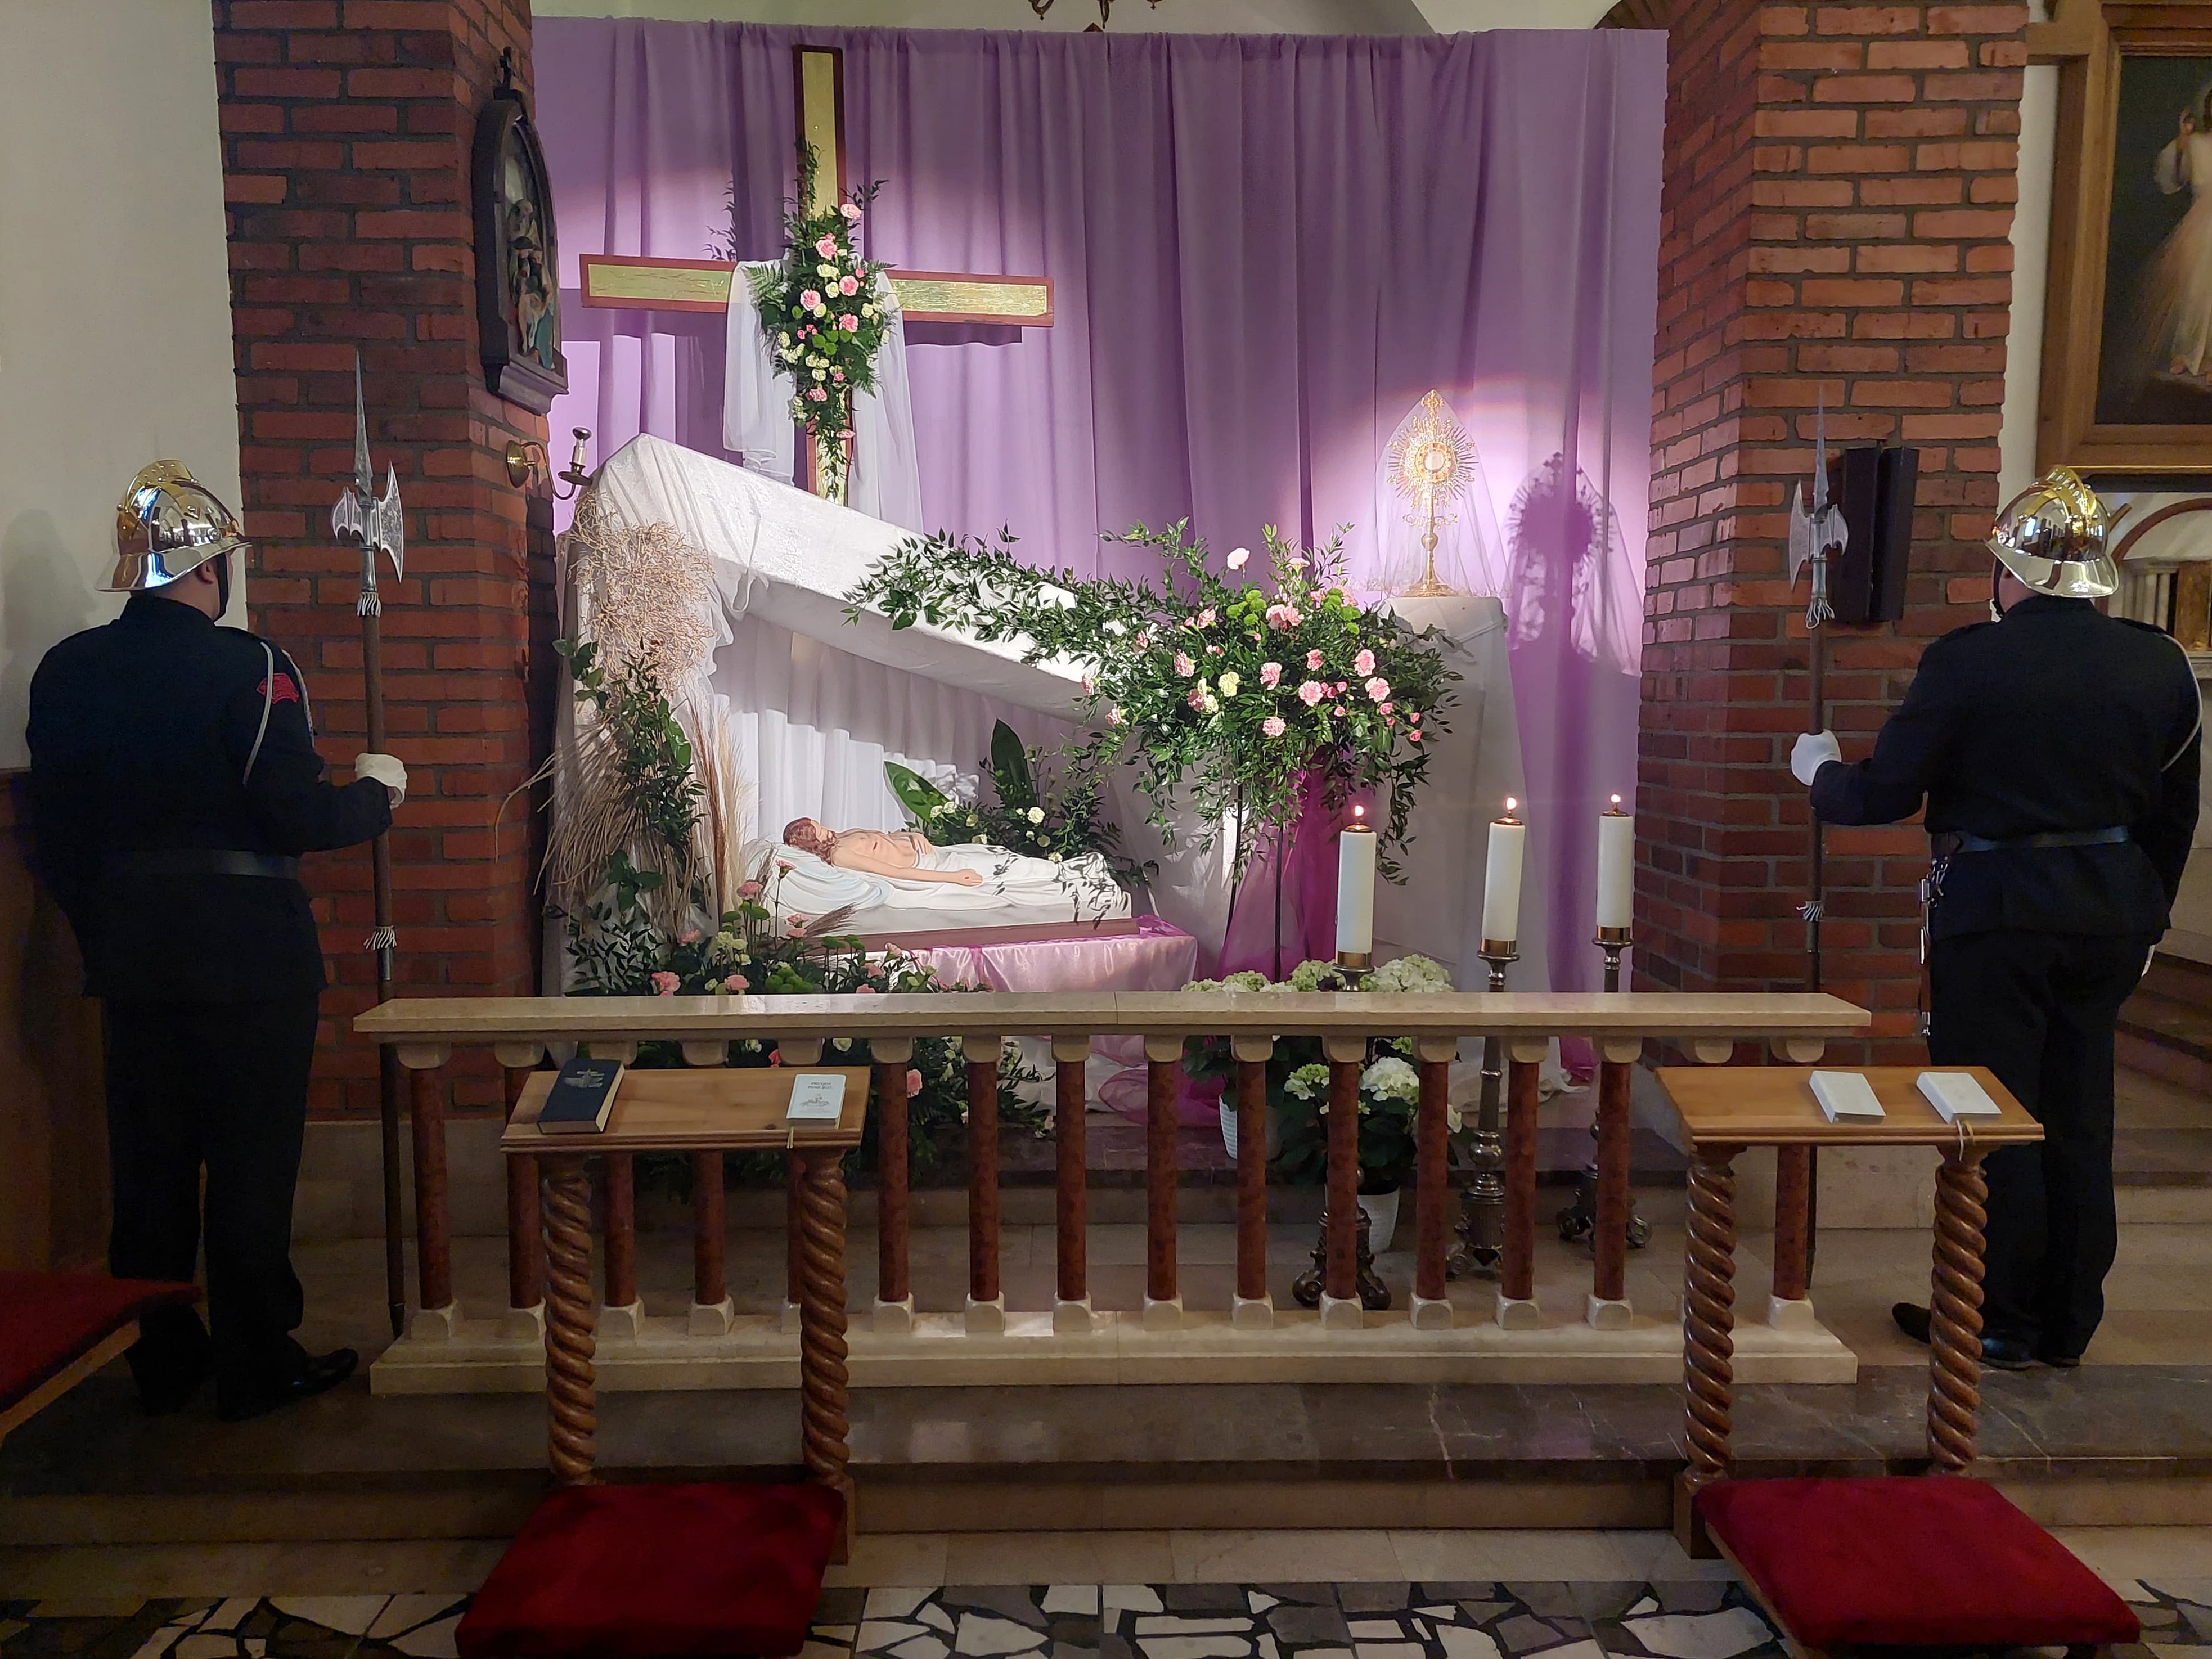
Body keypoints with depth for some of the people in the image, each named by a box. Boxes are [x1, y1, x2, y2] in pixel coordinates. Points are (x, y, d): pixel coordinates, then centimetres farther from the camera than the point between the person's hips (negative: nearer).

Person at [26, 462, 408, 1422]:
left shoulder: (66, 671, 4)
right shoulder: (249, 668, -15)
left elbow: (53, 834, 8)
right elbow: (298, 818, -18)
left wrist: (100, 928, 19)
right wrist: (376, 795, 1)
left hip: (131, 955, 6)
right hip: (249, 954, -6)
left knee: (148, 1162, 15)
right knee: (251, 1163, 5)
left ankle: (161, 1361, 27)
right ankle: (257, 1368, 16)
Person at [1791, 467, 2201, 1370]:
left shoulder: (1967, 660, -15)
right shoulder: (2162, 665, 1)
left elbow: (1885, 794, -11)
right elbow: (2176, 815, 9)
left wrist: (1821, 771, 10)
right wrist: (2145, 919, 20)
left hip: (1995, 912, -5)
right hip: (2112, 913, 5)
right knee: (2079, 1119, 15)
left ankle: (1999, 1322, 17)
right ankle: (2068, 1322, 27)